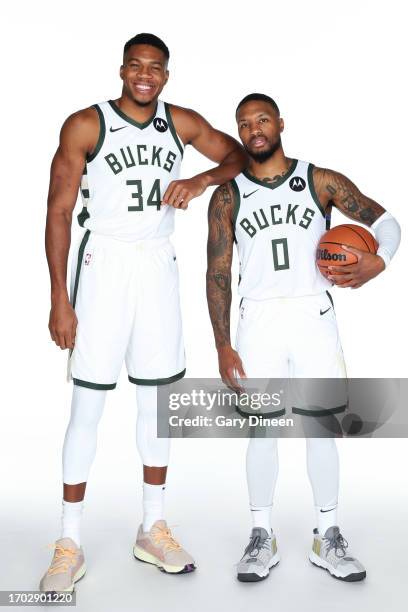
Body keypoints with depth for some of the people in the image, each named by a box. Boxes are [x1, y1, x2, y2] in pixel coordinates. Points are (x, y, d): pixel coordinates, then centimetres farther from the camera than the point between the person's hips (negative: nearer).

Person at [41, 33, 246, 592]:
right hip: (104, 263, -4)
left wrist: (202, 179, -7)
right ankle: (69, 543, 12)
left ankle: (153, 529, 24)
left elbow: (239, 155, 16)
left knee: (156, 398, 9)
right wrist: (60, 299, -11)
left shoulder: (182, 123, 7)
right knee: (87, 407, -3)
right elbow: (59, 211, -6)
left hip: (158, 264, 4)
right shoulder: (85, 125, -4)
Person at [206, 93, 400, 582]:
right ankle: (262, 538, 19)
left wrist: (379, 260, -18)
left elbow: (384, 219, 5)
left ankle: (327, 538, 20)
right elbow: (217, 275, 3)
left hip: (314, 316, 0)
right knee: (262, 429, 4)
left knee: (321, 427, 5)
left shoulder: (321, 181, 4)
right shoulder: (227, 196, 5)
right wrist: (222, 345, -3)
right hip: (259, 320, 0)